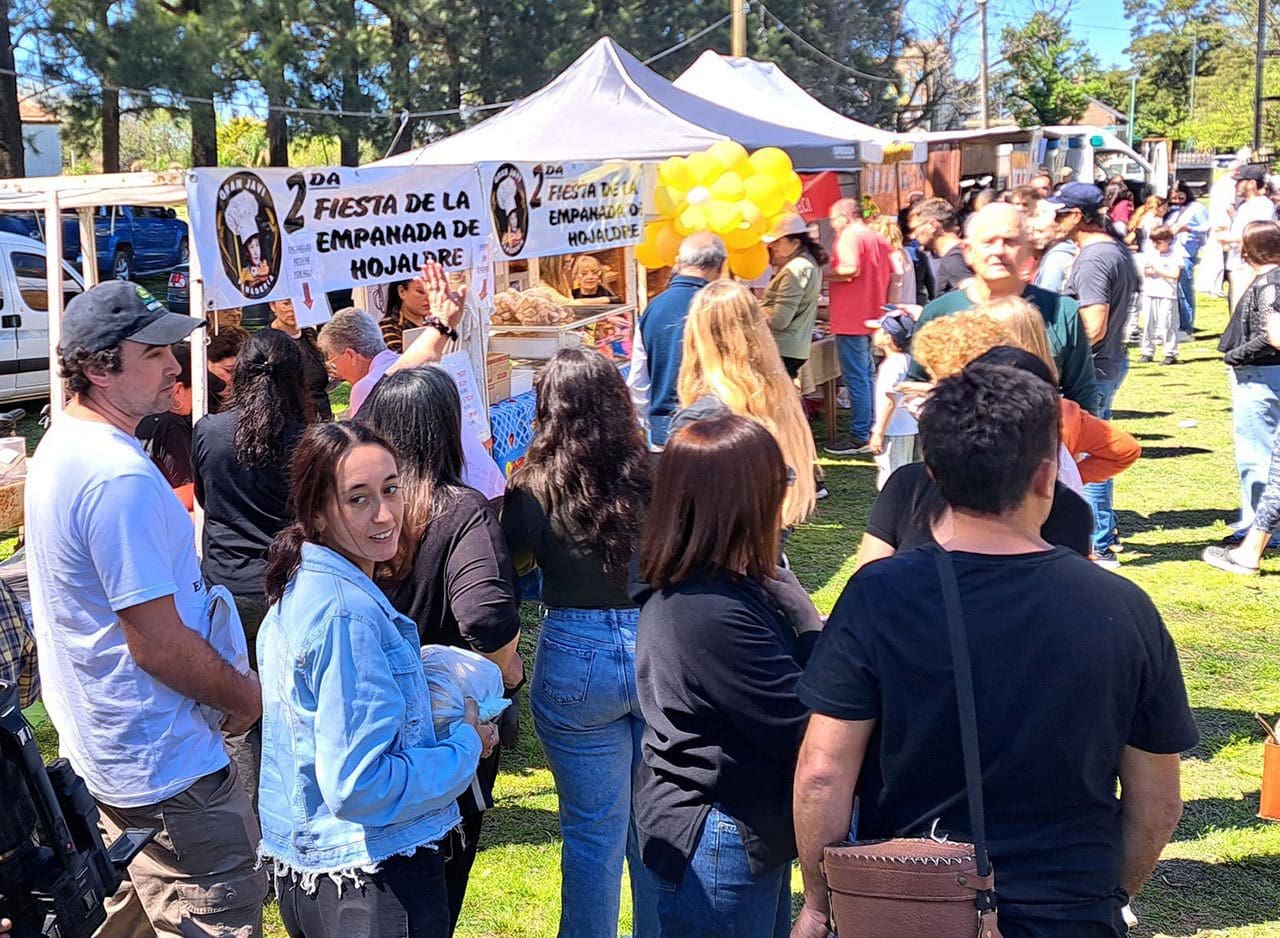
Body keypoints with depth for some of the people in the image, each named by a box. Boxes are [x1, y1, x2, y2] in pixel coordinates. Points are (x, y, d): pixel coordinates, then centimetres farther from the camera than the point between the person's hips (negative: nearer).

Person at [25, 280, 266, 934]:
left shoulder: (59, 447, 8)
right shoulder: (121, 476, -26)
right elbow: (159, 643, -26)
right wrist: (245, 695, -10)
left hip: (100, 750, 11)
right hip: (167, 768, -11)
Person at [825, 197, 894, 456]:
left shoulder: (849, 235, -11)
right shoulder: (878, 238, 16)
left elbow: (851, 269, -25)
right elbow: (892, 274, 19)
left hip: (851, 319, -9)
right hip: (873, 317, 9)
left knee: (856, 378, -6)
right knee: (868, 375, 16)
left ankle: (859, 437, -4)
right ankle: (873, 431, 21)